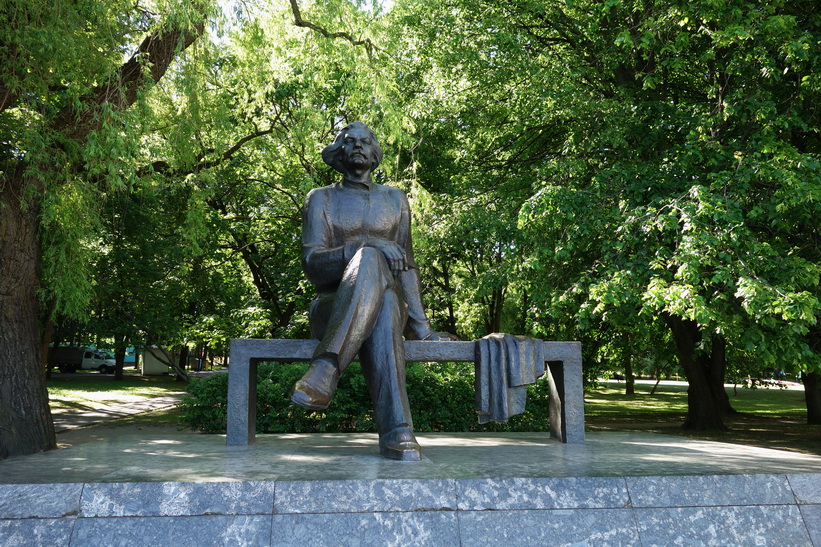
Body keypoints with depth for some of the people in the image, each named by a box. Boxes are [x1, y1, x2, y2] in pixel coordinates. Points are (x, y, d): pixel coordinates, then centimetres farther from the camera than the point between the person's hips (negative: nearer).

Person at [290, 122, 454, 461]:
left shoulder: (395, 200, 20)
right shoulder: (321, 198, 12)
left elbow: (407, 265, 15)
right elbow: (311, 261, -4)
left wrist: (420, 327, 2)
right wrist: (370, 246, -22)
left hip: (391, 302, 2)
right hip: (331, 310, -2)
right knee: (370, 259, -38)